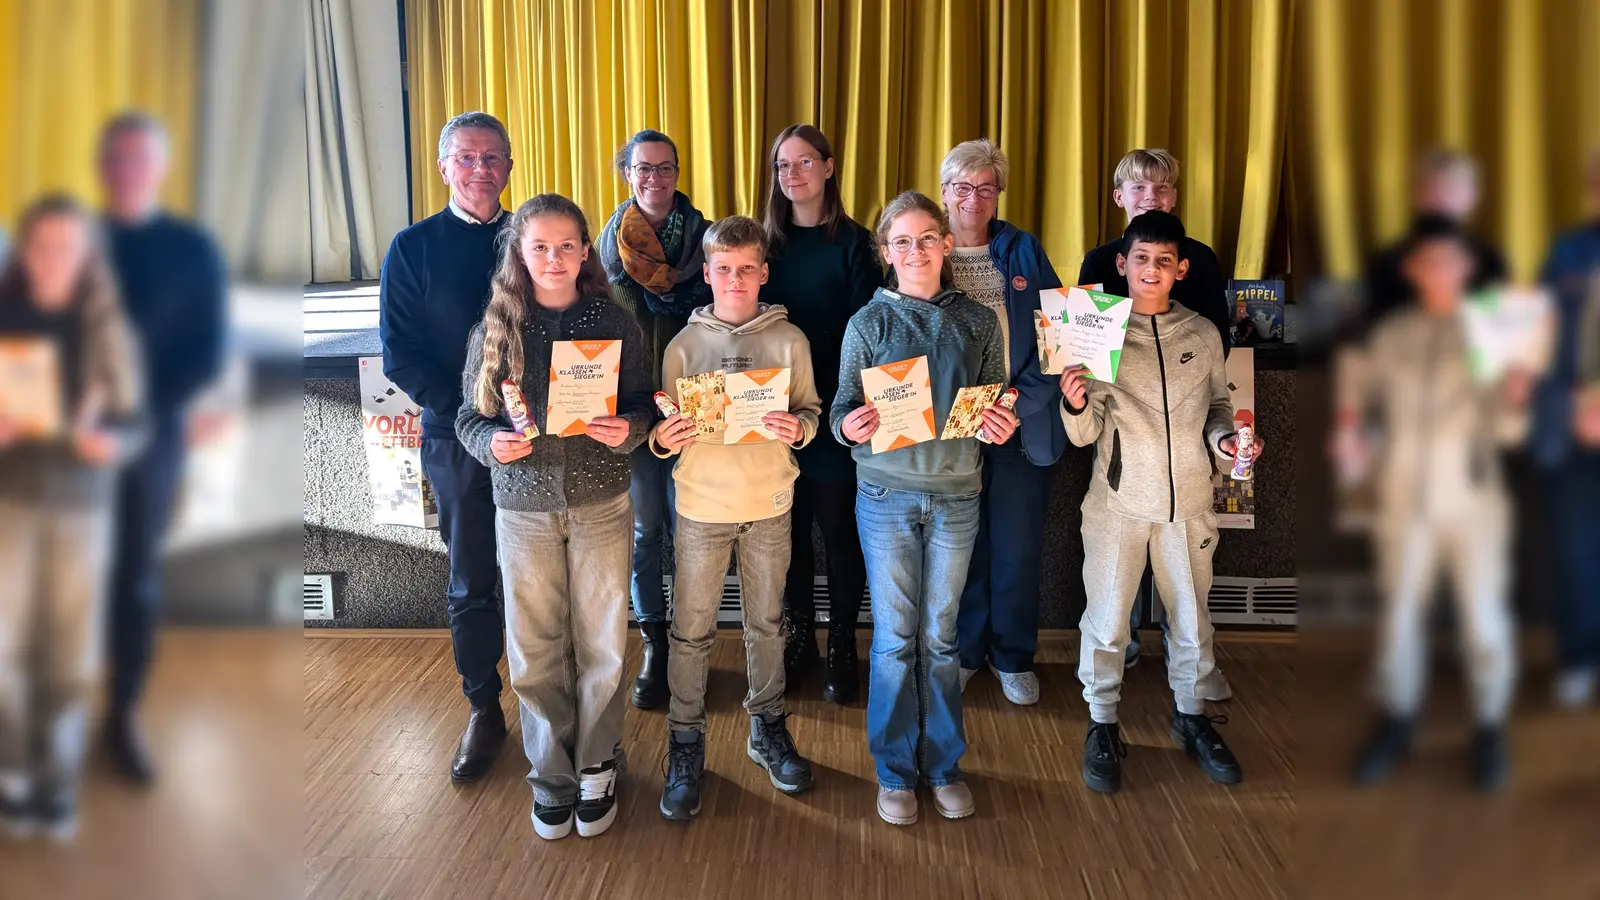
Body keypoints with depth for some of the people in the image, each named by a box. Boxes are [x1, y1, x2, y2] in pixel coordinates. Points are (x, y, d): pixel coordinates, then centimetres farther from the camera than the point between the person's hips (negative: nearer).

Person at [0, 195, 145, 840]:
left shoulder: (108, 331, -1)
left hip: (82, 505, 0)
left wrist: (110, 443, -18)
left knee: (71, 650, 4)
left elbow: (134, 423, 2)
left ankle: (57, 779, 20)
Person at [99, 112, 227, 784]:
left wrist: (134, 412, -16)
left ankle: (123, 717, 19)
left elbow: (206, 356, -5)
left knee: (136, 580, 6)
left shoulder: (193, 251, 0)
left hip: (151, 439, -1)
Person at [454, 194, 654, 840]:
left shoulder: (615, 323, 0)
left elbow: (645, 405, 4)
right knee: (535, 652, 8)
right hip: (524, 512, 1)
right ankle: (552, 776, 26)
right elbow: (470, 417, 5)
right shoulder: (494, 330, 1)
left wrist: (627, 429, -17)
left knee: (602, 646, 8)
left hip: (602, 507, 0)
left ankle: (596, 769, 27)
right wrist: (492, 442, -16)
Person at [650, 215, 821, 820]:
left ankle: (767, 729, 31)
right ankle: (686, 745, 17)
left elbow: (811, 411, 3)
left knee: (766, 623, 14)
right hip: (702, 503, -1)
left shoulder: (789, 340, 1)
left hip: (770, 504, 1)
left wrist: (797, 428, -19)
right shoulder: (685, 344, 0)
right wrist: (663, 438, -19)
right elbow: (664, 428, 3)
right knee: (692, 630, 3)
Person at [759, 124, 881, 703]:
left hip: (835, 410, -3)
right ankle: (800, 634, 25)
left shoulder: (852, 243, -2)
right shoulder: (766, 242, 8)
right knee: (788, 525, 9)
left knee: (839, 526, 3)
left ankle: (843, 645, 17)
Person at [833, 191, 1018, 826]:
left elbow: (997, 406, 9)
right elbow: (843, 409, -1)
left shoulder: (978, 322, 5)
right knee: (894, 637, 4)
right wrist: (850, 427, -23)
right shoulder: (868, 323, 0)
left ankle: (944, 765, 25)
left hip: (955, 496, 1)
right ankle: (895, 772, 19)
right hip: (886, 494, -1)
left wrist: (1002, 427, -13)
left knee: (941, 636, 10)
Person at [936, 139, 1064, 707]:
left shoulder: (1024, 251, 5)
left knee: (1018, 546, 6)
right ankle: (963, 650, 27)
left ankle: (1012, 656, 24)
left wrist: (1021, 398, -13)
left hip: (1021, 422, 1)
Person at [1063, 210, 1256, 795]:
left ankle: (1190, 715, 36)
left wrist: (1224, 439, -6)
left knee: (1191, 615, 16)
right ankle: (1102, 726, 23)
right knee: (1107, 619, 5)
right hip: (1119, 501, -2)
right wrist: (1076, 405, -28)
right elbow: (1085, 435, -7)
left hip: (1188, 501, 3)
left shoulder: (1202, 334, 3)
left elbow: (1216, 406, 15)